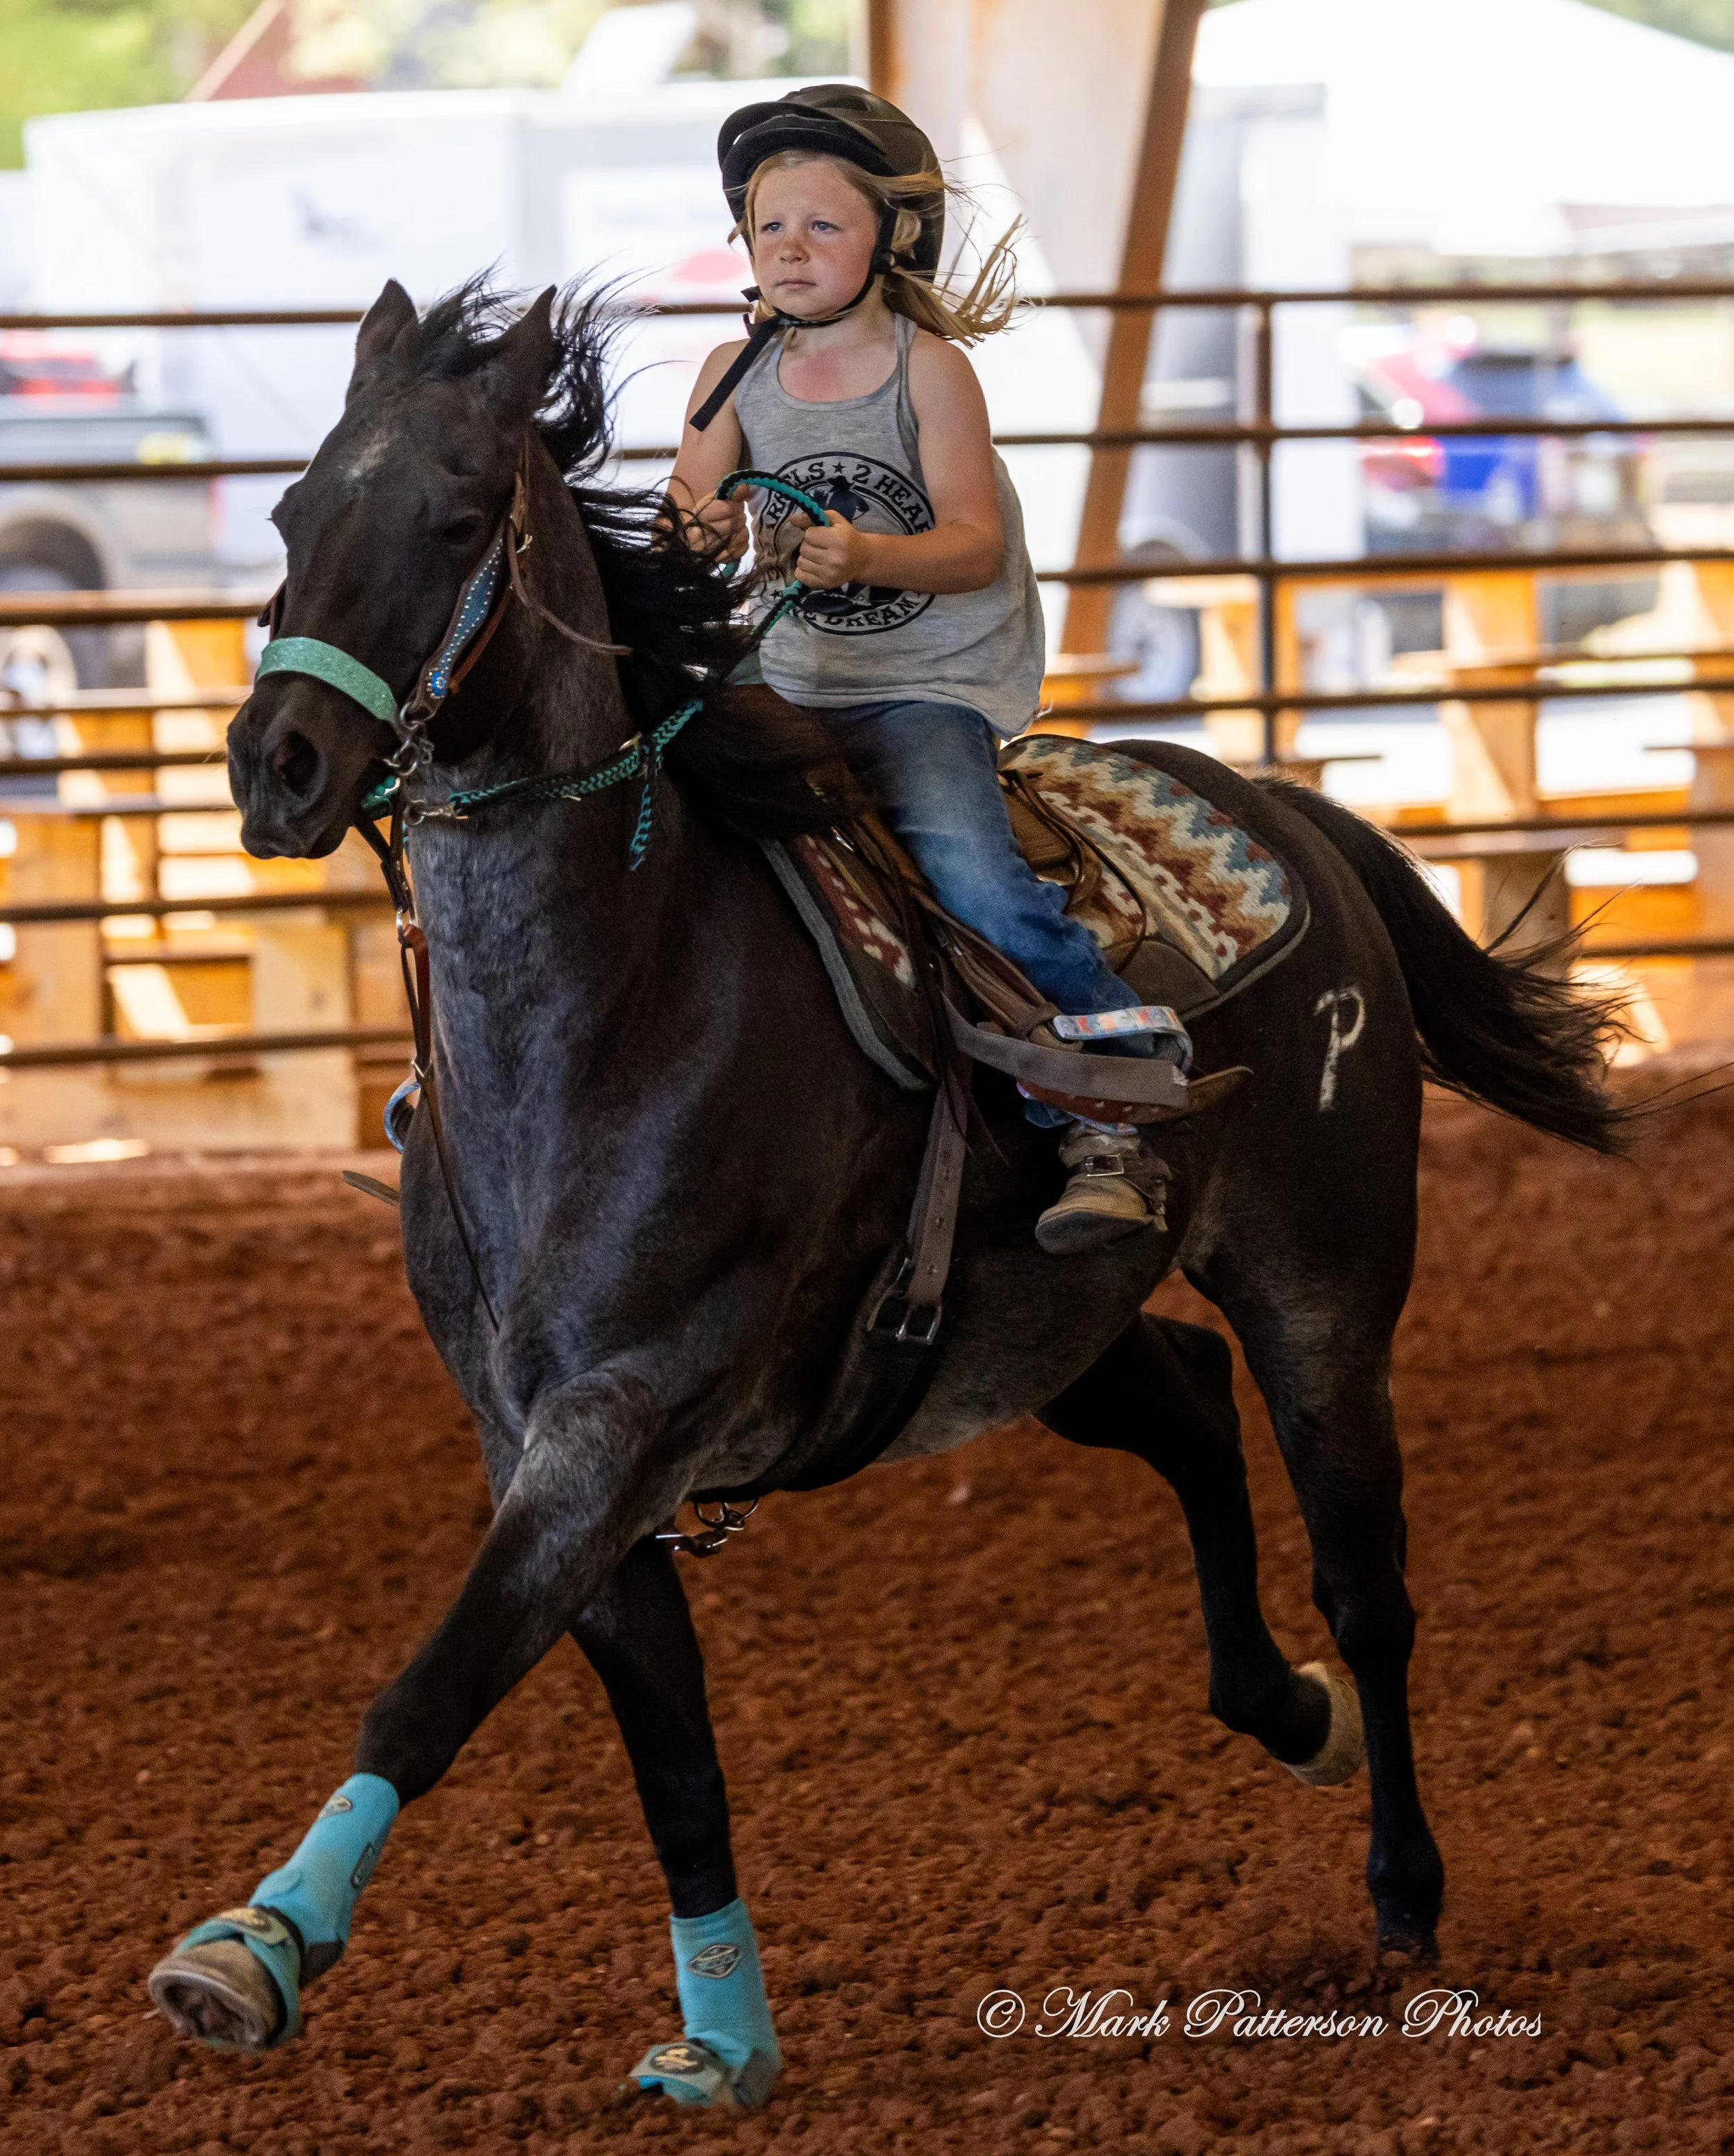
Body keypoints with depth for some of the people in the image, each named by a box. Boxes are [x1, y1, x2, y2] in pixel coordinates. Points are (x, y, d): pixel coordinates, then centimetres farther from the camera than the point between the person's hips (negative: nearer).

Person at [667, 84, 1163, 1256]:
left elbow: (974, 542, -14)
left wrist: (867, 556, -33)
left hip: (929, 685, -5)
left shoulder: (928, 370, -8)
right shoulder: (737, 374, 5)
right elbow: (691, 520, 1)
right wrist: (701, 531, -24)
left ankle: (1107, 1126, -21)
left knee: (970, 869, -27)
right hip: (794, 679, 5)